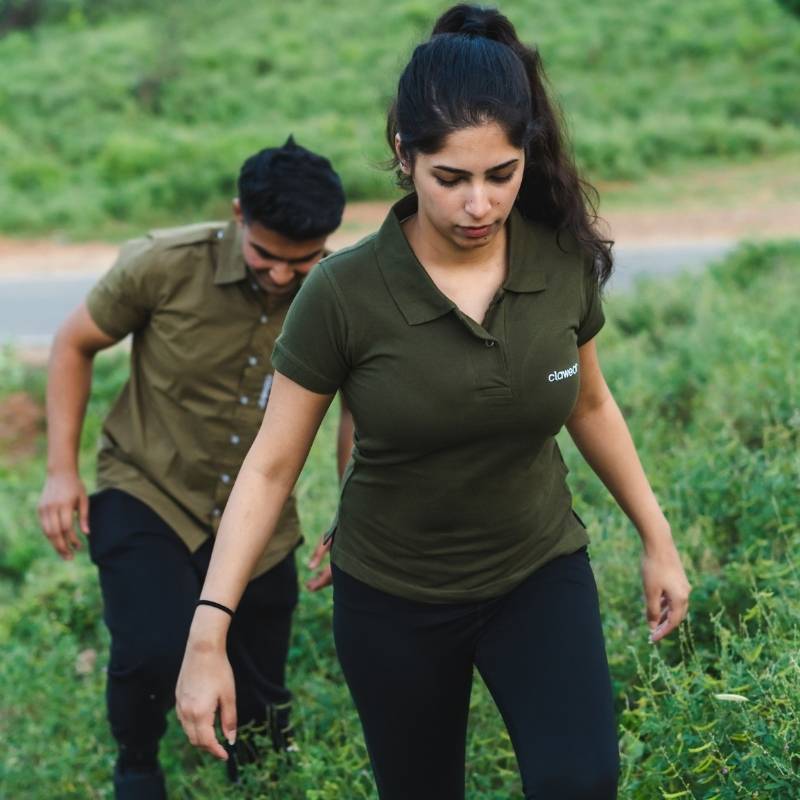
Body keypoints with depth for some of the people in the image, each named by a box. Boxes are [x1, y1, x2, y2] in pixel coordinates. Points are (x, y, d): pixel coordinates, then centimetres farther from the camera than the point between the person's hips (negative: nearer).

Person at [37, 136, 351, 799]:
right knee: (155, 652, -29)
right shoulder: (165, 266, -18)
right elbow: (75, 344, -2)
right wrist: (61, 470, -7)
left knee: (263, 744, 8)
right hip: (146, 495, -2)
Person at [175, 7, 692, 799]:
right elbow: (269, 467, -14)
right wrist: (208, 636, -19)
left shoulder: (564, 263, -12)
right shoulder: (343, 294, -21)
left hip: (540, 572, 1)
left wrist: (657, 538, 12)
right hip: (391, 598, -1)